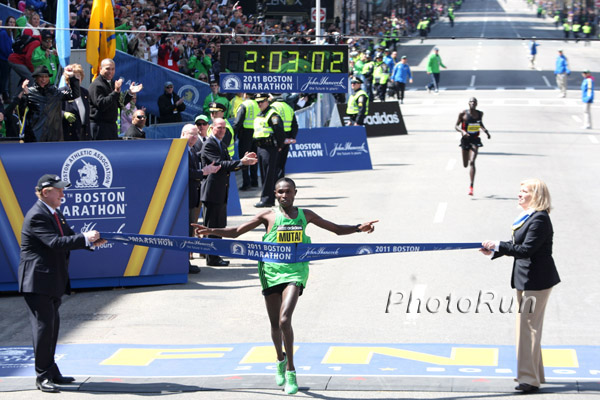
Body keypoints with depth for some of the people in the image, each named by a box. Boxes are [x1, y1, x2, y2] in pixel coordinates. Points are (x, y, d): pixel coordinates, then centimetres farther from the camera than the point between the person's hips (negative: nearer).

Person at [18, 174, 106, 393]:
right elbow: (55, 243, -27)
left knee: (52, 326, 14)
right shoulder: (37, 216, -18)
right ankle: (43, 376, -1)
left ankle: (51, 372, 22)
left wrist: (92, 240, -2)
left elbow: (69, 236, 15)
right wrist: (85, 239, -24)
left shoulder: (55, 214, 14)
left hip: (53, 281, 10)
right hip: (38, 281, -10)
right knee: (43, 327, -7)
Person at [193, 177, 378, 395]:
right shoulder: (269, 216, 6)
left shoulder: (305, 215, 10)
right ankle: (280, 360, 40)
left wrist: (358, 228, 3)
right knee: (275, 324, 10)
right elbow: (236, 232, 6)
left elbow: (337, 229, 18)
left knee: (285, 320, -20)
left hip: (295, 271, -1)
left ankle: (291, 371, -12)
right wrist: (212, 231, -9)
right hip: (271, 270, 1)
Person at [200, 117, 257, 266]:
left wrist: (244, 160, 0)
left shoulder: (222, 145, 18)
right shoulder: (209, 145, -13)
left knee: (219, 226, 13)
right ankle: (212, 258, 0)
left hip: (221, 192, 10)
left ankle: (215, 256, 21)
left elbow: (229, 166, 16)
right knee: (212, 226, -4)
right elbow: (220, 164, -23)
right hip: (212, 192, -10)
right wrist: (241, 162, -26)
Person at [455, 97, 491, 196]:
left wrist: (486, 131, 5)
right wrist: (462, 131, -21)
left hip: (475, 140, 0)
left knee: (472, 162, -19)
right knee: (465, 165, 11)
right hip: (465, 140, 0)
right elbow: (456, 126, -2)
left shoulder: (480, 114, 2)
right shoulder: (463, 114, -7)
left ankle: (471, 186, -22)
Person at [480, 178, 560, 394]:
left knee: (528, 327, -8)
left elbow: (527, 249, -26)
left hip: (536, 280, -11)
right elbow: (518, 244, 18)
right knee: (526, 326, 18)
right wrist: (494, 250, 8)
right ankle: (534, 373, 30)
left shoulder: (540, 219, -20)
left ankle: (530, 379, -4)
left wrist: (498, 246, -24)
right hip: (526, 279, 11)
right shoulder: (529, 216, 11)